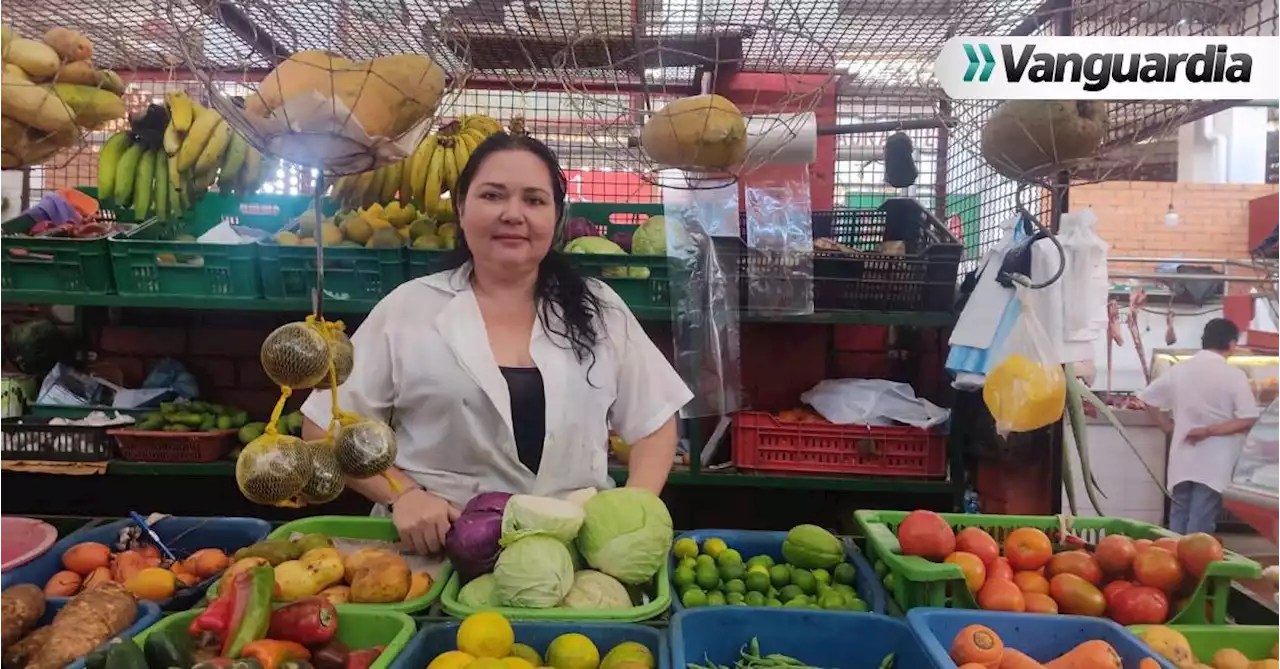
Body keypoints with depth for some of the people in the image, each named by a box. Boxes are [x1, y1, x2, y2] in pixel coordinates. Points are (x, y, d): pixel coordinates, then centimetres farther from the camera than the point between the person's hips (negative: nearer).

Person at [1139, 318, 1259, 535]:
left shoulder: (1179, 369, 3)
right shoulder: (1234, 374, -9)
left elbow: (1148, 399, 8)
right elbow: (1248, 419, -16)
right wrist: (1209, 431, -11)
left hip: (1182, 457, 4)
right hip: (1214, 461, -4)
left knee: (1178, 519, 13)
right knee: (1200, 526, 1)